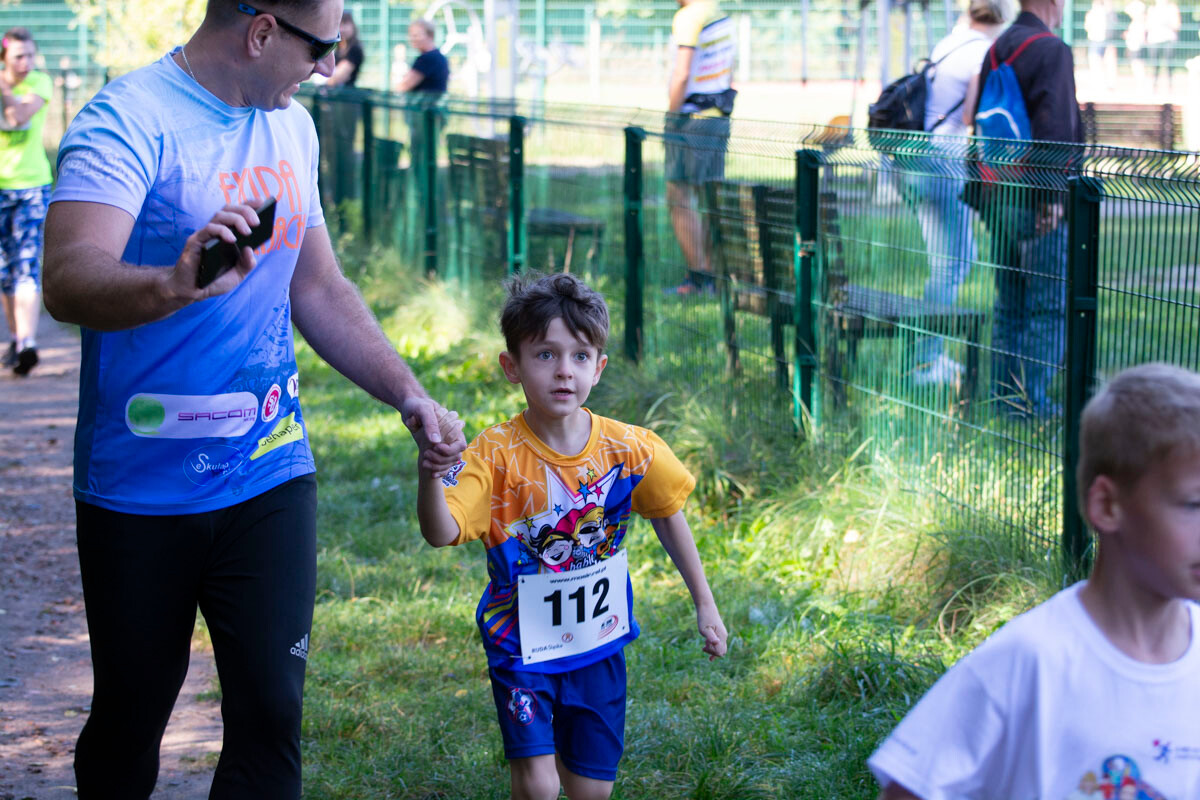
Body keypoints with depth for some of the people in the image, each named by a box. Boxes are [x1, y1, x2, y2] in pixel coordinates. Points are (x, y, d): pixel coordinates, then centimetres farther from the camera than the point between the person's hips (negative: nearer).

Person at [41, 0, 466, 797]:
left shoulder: (290, 127, 8)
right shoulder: (131, 120, -16)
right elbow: (68, 281, -32)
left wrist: (409, 395, 8)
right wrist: (175, 284, -52)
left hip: (270, 476, 5)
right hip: (141, 488, -5)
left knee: (271, 717, -2)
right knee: (130, 725, 11)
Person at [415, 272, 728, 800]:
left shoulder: (629, 450, -11)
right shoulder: (496, 455, -19)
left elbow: (667, 515, 7)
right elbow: (441, 532, -32)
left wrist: (705, 604, 11)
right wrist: (431, 472, -51)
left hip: (598, 643, 3)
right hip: (521, 646, -3)